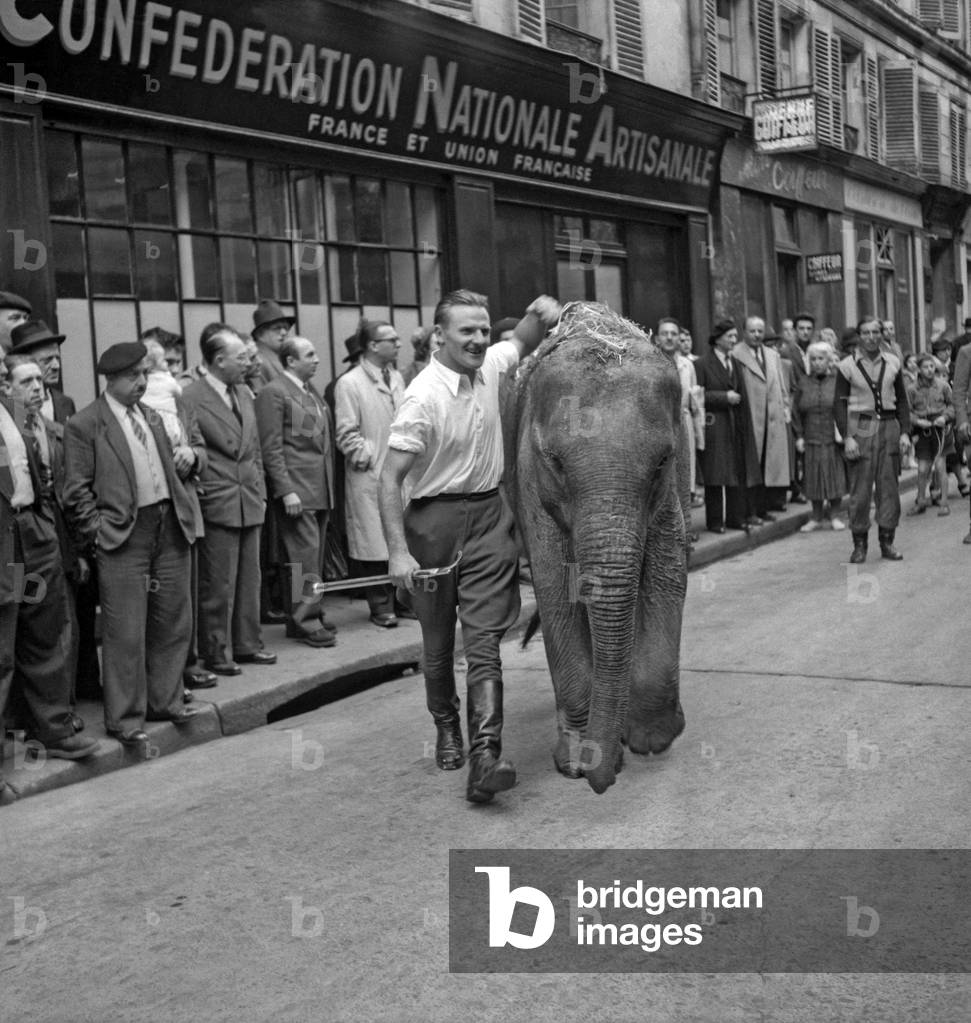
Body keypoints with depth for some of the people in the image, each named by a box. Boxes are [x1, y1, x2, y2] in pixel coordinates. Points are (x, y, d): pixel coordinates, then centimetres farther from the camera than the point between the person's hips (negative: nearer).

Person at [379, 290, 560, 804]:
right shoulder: (424, 396, -16)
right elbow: (390, 478, -17)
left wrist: (541, 312, 2)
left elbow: (524, 341, 25)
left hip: (491, 515, 4)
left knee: (484, 637, -7)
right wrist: (398, 550, -24)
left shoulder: (491, 366, 2)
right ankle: (447, 728, 35)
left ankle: (485, 753, -15)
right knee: (439, 641, 11)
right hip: (437, 519, -4)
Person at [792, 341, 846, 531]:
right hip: (812, 440, 2)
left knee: (836, 477, 3)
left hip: (834, 439, -1)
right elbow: (796, 410, 9)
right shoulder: (804, 382, 6)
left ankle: (833, 514, 18)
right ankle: (817, 517, 17)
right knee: (815, 478, 6)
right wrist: (799, 435, 2)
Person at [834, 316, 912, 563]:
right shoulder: (847, 366, -1)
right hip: (860, 427, -3)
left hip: (889, 426, 3)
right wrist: (847, 437, -11)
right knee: (860, 489, -3)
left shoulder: (892, 363, 8)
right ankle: (859, 544, 4)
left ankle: (887, 541, 11)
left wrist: (905, 432, 4)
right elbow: (840, 404, -2)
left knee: (889, 487, 3)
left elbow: (902, 400, 13)